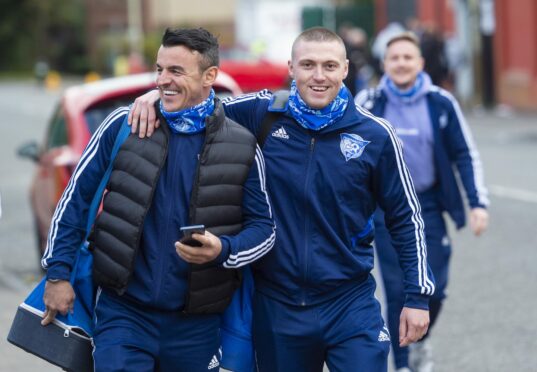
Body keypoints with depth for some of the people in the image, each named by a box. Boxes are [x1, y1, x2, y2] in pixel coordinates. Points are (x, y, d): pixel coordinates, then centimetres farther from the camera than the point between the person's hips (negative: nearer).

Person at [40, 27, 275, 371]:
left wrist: (222, 250, -19)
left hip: (196, 325, 1)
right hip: (124, 312, -1)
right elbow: (77, 197, 4)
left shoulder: (242, 148, -2)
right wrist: (58, 272, 1)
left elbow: (263, 227, 2)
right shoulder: (124, 125, -2)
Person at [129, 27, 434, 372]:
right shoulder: (262, 114, -3)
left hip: (351, 304, -1)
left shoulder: (375, 135, -5)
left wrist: (418, 295, 2)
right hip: (275, 305, 2)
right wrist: (158, 94, -12)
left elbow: (406, 217, 3)